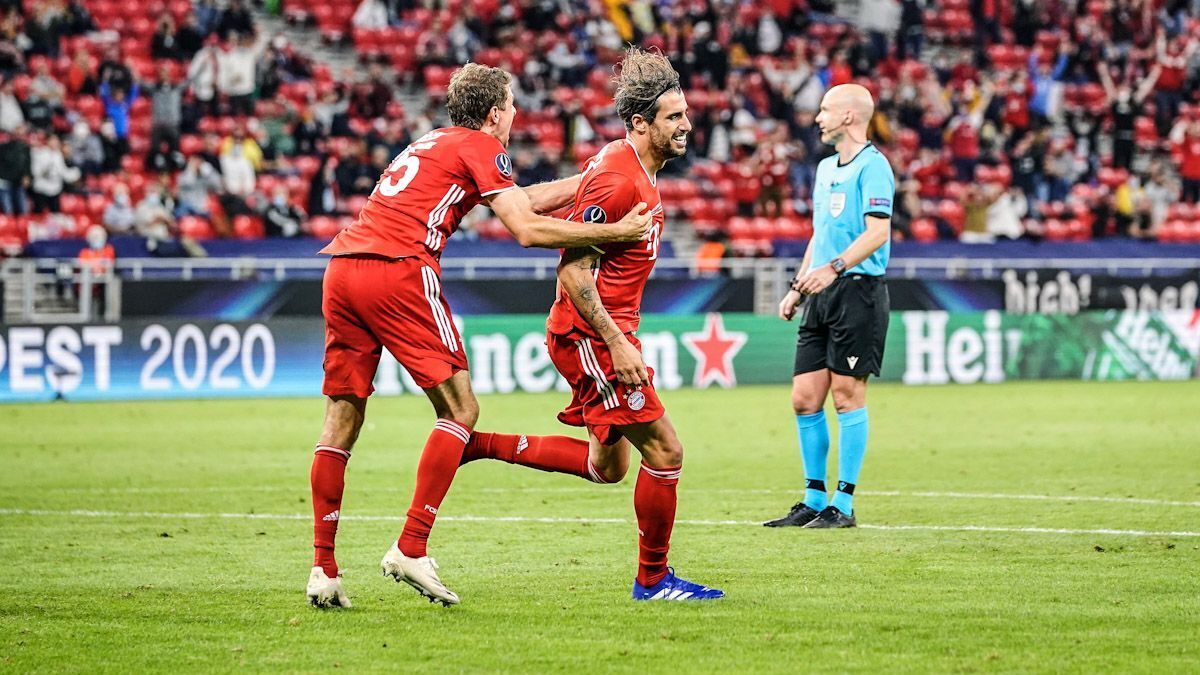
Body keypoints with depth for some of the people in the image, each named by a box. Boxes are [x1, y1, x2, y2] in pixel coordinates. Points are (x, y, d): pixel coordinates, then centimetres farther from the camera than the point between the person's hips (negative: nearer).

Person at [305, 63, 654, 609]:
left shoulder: (434, 142, 30)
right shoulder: (480, 145, 6)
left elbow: (524, 199, 34)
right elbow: (528, 229, -4)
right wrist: (614, 232, -1)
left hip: (342, 268, 8)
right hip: (398, 271, -8)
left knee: (342, 420, 7)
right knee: (459, 409, 0)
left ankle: (322, 569, 2)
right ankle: (411, 550, -9)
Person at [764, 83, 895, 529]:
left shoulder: (872, 166, -8)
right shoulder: (825, 168, 19)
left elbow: (878, 232, -19)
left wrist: (834, 267, -30)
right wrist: (798, 287, 22)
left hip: (858, 289, -9)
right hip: (821, 295, 9)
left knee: (847, 396, -6)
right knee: (804, 399, 5)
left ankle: (844, 504, -1)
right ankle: (814, 500, 12)